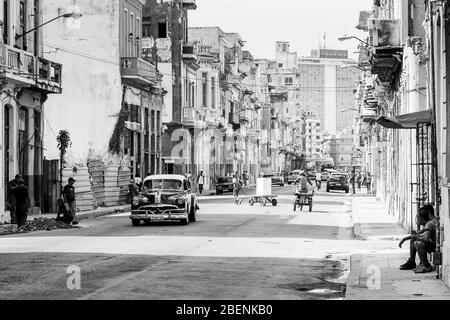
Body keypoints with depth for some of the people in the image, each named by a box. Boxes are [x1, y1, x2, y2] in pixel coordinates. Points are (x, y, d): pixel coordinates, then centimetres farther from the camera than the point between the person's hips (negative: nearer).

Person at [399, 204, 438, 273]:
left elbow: (426, 239, -35)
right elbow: (419, 233, 24)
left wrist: (417, 237, -13)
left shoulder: (429, 224, -20)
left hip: (436, 246, -11)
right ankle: (411, 263, 21)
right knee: (412, 239, 19)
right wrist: (405, 239, 16)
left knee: (418, 244, -33)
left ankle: (427, 267, -20)